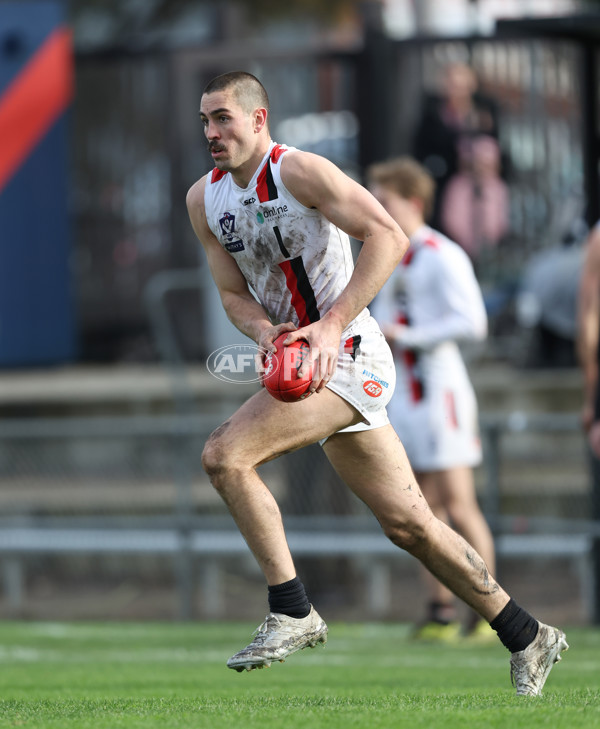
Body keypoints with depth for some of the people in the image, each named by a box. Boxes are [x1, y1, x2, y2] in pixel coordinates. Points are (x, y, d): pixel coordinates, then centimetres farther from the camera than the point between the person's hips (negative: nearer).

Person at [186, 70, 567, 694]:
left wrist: (332, 325, -25)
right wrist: (264, 333, -12)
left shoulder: (299, 171, -13)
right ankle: (526, 638, 19)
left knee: (223, 455, -22)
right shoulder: (204, 200, 8)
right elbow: (233, 292, 11)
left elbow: (387, 238, -19)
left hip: (347, 356, -8)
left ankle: (291, 612, -14)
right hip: (302, 363, 8)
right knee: (408, 525, 8)